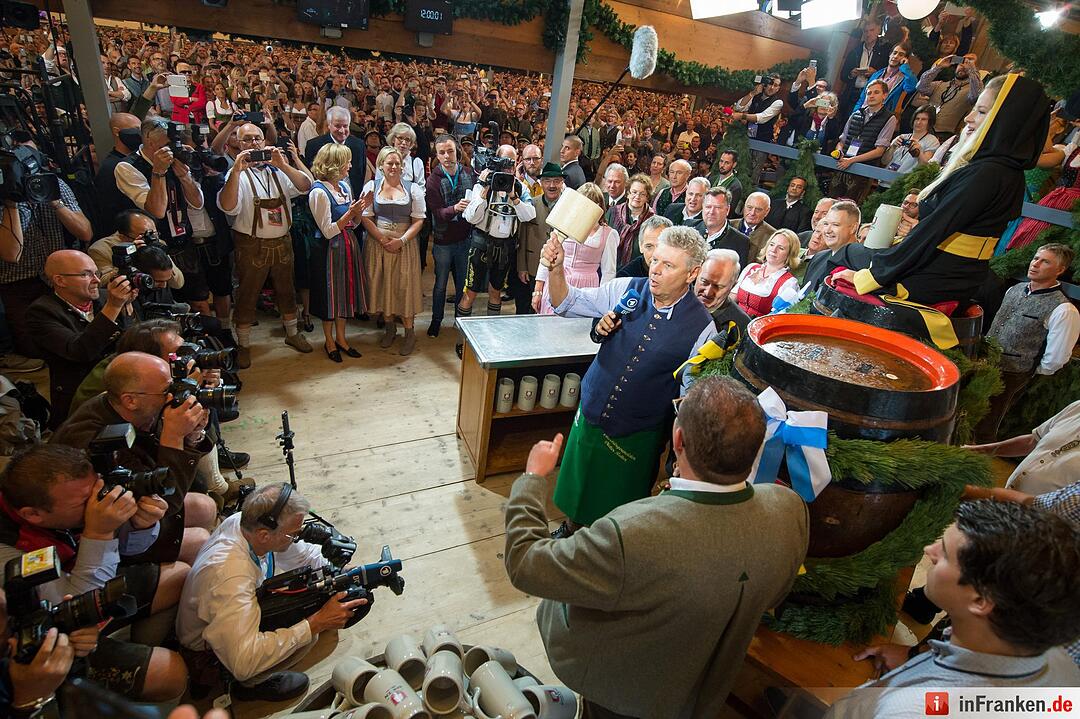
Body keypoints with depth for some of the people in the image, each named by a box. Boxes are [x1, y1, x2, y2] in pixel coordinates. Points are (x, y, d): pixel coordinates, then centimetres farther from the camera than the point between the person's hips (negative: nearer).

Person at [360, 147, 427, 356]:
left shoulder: (413, 188, 3)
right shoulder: (371, 186, 5)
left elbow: (418, 220, -2)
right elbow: (365, 218, 1)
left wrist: (401, 241, -14)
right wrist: (383, 240, -10)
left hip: (405, 245, -1)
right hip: (377, 243, 2)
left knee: (404, 286, -2)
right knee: (381, 284, 6)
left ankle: (409, 332, 8)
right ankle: (390, 326, 24)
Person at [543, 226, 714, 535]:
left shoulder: (702, 326, -17)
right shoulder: (626, 290, -11)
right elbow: (566, 304, -2)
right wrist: (556, 268, -20)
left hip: (636, 436, -3)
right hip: (590, 414, 3)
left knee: (620, 507, 20)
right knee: (576, 485, 25)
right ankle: (570, 528, 54)